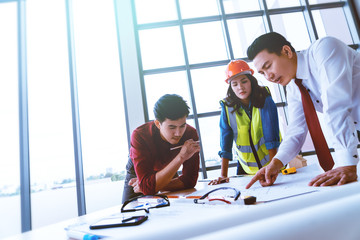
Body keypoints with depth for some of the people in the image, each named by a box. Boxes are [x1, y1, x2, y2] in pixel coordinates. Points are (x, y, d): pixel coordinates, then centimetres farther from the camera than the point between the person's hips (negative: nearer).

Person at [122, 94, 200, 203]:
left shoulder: (190, 134, -32)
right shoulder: (140, 136, -38)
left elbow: (189, 181, -28)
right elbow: (147, 188, -46)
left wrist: (156, 185, -33)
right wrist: (180, 157, -52)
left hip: (168, 171, 2)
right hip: (137, 171, -1)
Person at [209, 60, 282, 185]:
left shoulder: (265, 99, -14)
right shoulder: (227, 106, -12)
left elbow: (271, 136, -19)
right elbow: (225, 145, -13)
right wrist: (223, 175, -16)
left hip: (271, 162, -1)